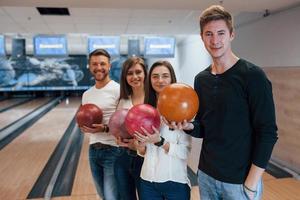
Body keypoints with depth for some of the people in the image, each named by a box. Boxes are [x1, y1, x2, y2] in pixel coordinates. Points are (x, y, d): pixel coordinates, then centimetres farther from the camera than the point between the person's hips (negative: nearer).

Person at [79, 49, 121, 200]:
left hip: (113, 150, -6)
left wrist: (105, 128, -24)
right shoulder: (87, 95, 10)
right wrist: (84, 126, -4)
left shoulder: (118, 90, -12)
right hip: (93, 150, 7)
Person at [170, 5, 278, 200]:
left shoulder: (252, 75, -14)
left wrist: (251, 183, -15)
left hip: (240, 180, -5)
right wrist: (188, 126, -12)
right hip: (206, 174, 6)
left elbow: (267, 132, -14)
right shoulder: (201, 79, 3)